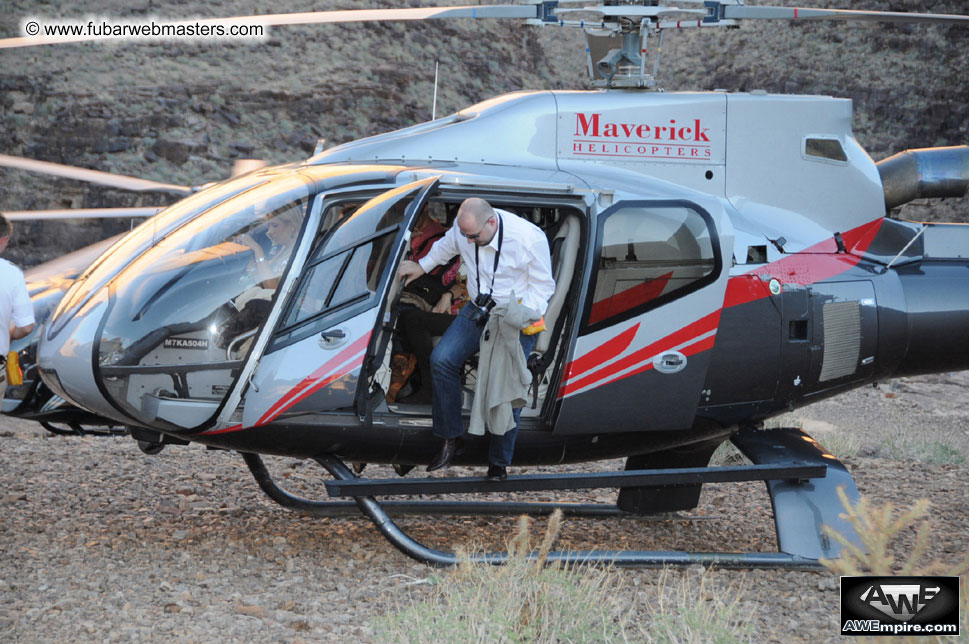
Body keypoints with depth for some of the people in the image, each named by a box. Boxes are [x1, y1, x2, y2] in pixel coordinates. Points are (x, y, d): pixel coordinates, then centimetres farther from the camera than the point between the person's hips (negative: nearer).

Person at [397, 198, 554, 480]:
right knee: (441, 360, -14)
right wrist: (421, 266, 19)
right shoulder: (463, 227, -9)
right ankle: (450, 437, 0)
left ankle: (499, 462, -1)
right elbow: (447, 246, 18)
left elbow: (543, 286, -13)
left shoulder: (530, 238, -23)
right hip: (477, 310, 4)